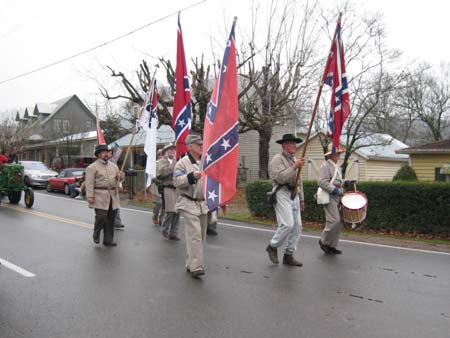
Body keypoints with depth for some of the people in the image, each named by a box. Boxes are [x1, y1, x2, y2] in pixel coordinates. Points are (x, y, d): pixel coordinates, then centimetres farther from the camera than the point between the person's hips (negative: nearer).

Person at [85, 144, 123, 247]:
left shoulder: (113, 166, 16)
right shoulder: (92, 167, -2)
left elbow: (118, 178, 25)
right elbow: (89, 183, -9)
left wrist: (120, 177, 1)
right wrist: (89, 196, -17)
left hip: (113, 196, 6)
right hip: (100, 197, -6)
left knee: (111, 219, 8)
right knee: (101, 217, -10)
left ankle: (108, 240, 17)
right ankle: (96, 235, 16)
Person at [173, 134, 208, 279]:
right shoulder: (182, 163, -5)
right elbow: (177, 181, -16)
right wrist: (192, 176, -29)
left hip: (203, 204, 7)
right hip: (189, 204, -7)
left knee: (200, 236, 10)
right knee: (194, 235, -15)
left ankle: (190, 264, 23)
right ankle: (196, 267, -15)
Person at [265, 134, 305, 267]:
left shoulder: (295, 160, 20)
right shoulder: (277, 159, -6)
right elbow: (280, 178, -21)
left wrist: (301, 199, 22)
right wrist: (295, 167, -22)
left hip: (294, 195, 8)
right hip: (282, 194, -8)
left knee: (297, 226, 3)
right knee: (287, 224, -17)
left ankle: (289, 256, 12)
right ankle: (272, 246, 7)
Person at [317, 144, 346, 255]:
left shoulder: (336, 167, 20)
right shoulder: (325, 166, -9)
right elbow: (322, 182, -19)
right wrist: (336, 190, -20)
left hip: (337, 198, 9)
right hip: (329, 197, -9)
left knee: (339, 222, 6)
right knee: (334, 221, -14)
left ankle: (331, 245, 14)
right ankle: (324, 241, 4)